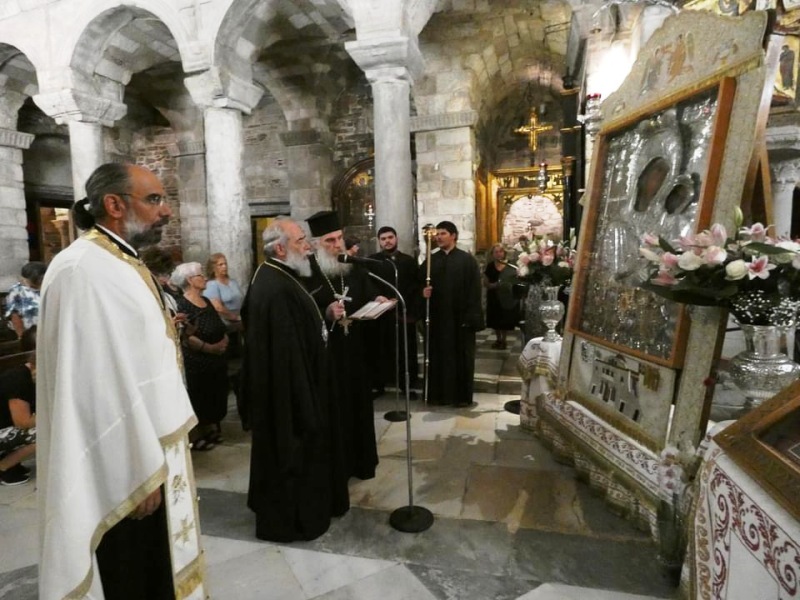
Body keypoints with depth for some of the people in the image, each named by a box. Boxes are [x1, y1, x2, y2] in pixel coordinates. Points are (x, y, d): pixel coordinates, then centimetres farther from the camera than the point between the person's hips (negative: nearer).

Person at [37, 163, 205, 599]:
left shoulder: (126, 265, 10)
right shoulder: (83, 269, -20)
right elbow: (99, 381, -24)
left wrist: (158, 455, 18)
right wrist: (139, 471, -19)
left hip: (149, 450, 9)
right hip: (122, 470, -9)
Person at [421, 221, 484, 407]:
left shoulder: (467, 260, -1)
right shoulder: (430, 260, 10)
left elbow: (474, 290, -7)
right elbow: (420, 284, 10)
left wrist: (471, 316, -14)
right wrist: (423, 292, -14)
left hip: (460, 317, -3)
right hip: (437, 316, 3)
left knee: (461, 356, 5)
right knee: (438, 356, 8)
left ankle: (462, 395, 16)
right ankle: (438, 394, 19)